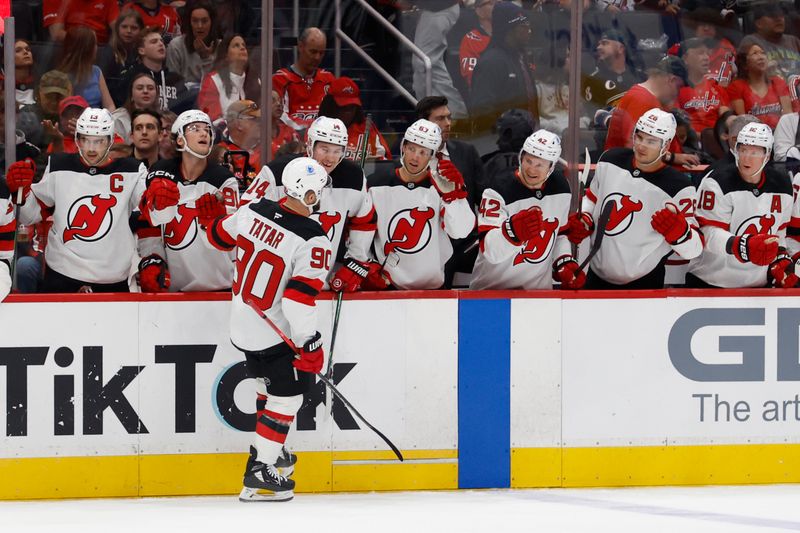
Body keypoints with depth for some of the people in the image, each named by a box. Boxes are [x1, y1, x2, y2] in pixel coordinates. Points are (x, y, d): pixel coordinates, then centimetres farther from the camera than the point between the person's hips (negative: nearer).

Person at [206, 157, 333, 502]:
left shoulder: (254, 211, -8)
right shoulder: (312, 241, -25)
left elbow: (218, 234, 10)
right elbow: (300, 299, -28)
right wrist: (309, 344, -19)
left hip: (241, 324, 7)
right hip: (274, 334, -7)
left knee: (269, 381, 28)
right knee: (286, 395, 3)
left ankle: (266, 449, 42)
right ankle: (260, 473, -1)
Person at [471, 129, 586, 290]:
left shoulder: (560, 189, 3)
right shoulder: (498, 193, -16)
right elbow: (491, 252, -25)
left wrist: (565, 264, 3)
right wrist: (513, 230, -43)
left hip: (539, 288, 5)